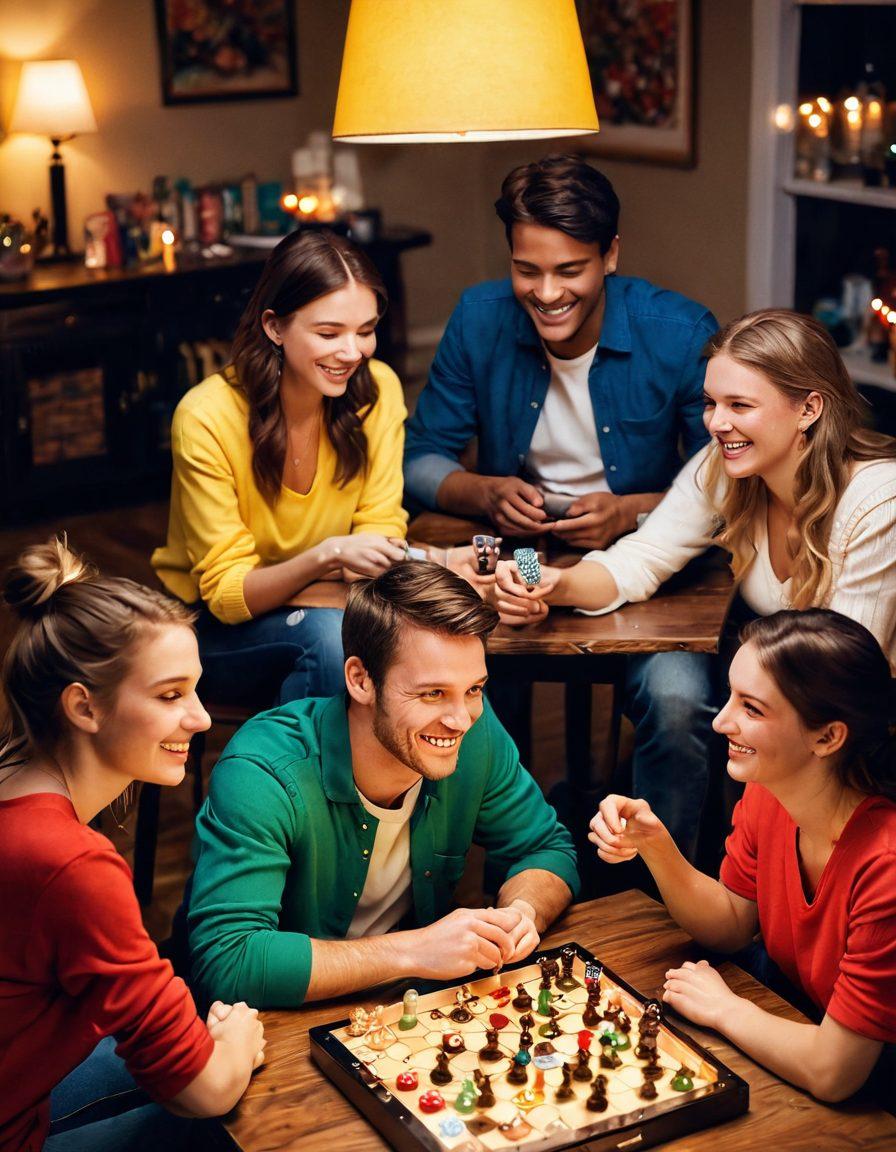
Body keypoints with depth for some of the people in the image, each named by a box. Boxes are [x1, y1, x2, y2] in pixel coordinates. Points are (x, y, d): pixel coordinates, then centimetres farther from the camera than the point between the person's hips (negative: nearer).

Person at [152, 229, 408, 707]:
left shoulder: (377, 390, -11)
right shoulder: (207, 417, -22)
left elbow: (380, 527, -7)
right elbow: (226, 594, -20)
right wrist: (327, 556, -38)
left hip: (318, 606, 4)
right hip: (215, 631, -4)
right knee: (329, 630, -33)